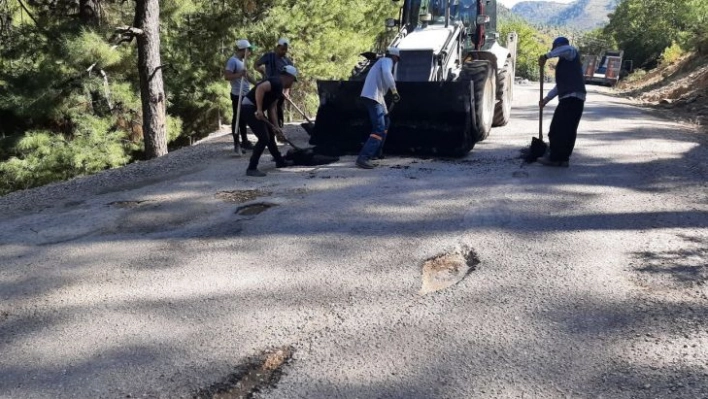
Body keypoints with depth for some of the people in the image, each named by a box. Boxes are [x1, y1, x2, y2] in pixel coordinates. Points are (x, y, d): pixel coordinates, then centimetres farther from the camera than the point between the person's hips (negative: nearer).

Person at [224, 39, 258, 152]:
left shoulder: (242, 61, 15)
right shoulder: (233, 61, -13)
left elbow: (247, 75, 22)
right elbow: (227, 76, -21)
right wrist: (240, 74, -29)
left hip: (245, 94, 9)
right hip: (237, 95, -9)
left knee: (244, 118, 14)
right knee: (237, 118, -4)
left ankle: (244, 141, 22)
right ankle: (236, 144, 0)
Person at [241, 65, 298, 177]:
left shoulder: (278, 89, 18)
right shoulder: (276, 82, -12)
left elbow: (271, 109, 15)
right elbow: (260, 88, -29)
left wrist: (274, 127, 8)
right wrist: (259, 109, -30)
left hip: (254, 109, 11)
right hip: (250, 108, -11)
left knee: (270, 134, 21)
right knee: (264, 138, -13)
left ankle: (280, 161, 36)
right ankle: (251, 168, -8)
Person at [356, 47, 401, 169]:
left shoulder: (382, 62, 30)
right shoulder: (387, 60, 0)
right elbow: (386, 73, -25)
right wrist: (394, 91, -23)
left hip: (374, 97, 10)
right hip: (372, 97, -10)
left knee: (385, 122, 26)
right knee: (379, 129, -17)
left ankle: (375, 151, 27)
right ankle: (363, 158, -27)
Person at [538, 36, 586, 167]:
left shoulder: (572, 54, 0)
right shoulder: (564, 61, 27)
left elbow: (567, 49, -27)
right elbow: (560, 85, 30)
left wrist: (546, 56, -23)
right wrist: (547, 99, 27)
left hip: (572, 97, -10)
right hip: (571, 98, 10)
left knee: (558, 129, -7)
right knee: (568, 130, 9)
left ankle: (554, 158, -3)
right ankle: (563, 158, 12)